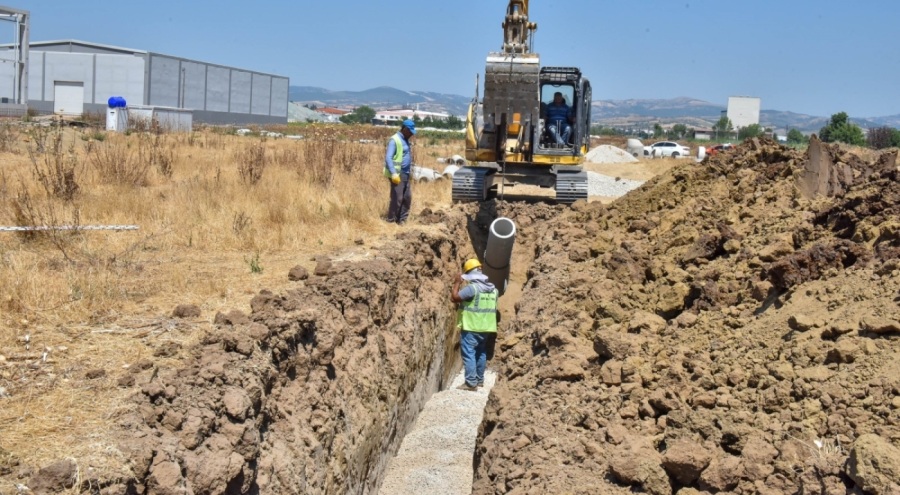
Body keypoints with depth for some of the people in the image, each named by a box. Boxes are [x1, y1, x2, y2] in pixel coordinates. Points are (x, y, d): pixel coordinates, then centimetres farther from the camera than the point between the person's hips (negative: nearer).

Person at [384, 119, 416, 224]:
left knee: (407, 197, 9)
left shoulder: (405, 140, 15)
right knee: (397, 198, -6)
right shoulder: (394, 140, -13)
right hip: (397, 174, -9)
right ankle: (391, 220, 5)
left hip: (405, 174, 9)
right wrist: (394, 174, -26)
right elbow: (388, 158, -19)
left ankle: (402, 220, 17)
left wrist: (410, 170, 16)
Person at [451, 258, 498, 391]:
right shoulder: (493, 289, 8)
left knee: (468, 354, -4)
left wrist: (457, 283, -4)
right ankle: (480, 380, 24)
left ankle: (471, 383, -6)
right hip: (486, 328, 8)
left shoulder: (472, 287, -17)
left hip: (471, 328, -8)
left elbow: (454, 298, -15)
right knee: (481, 353, 17)